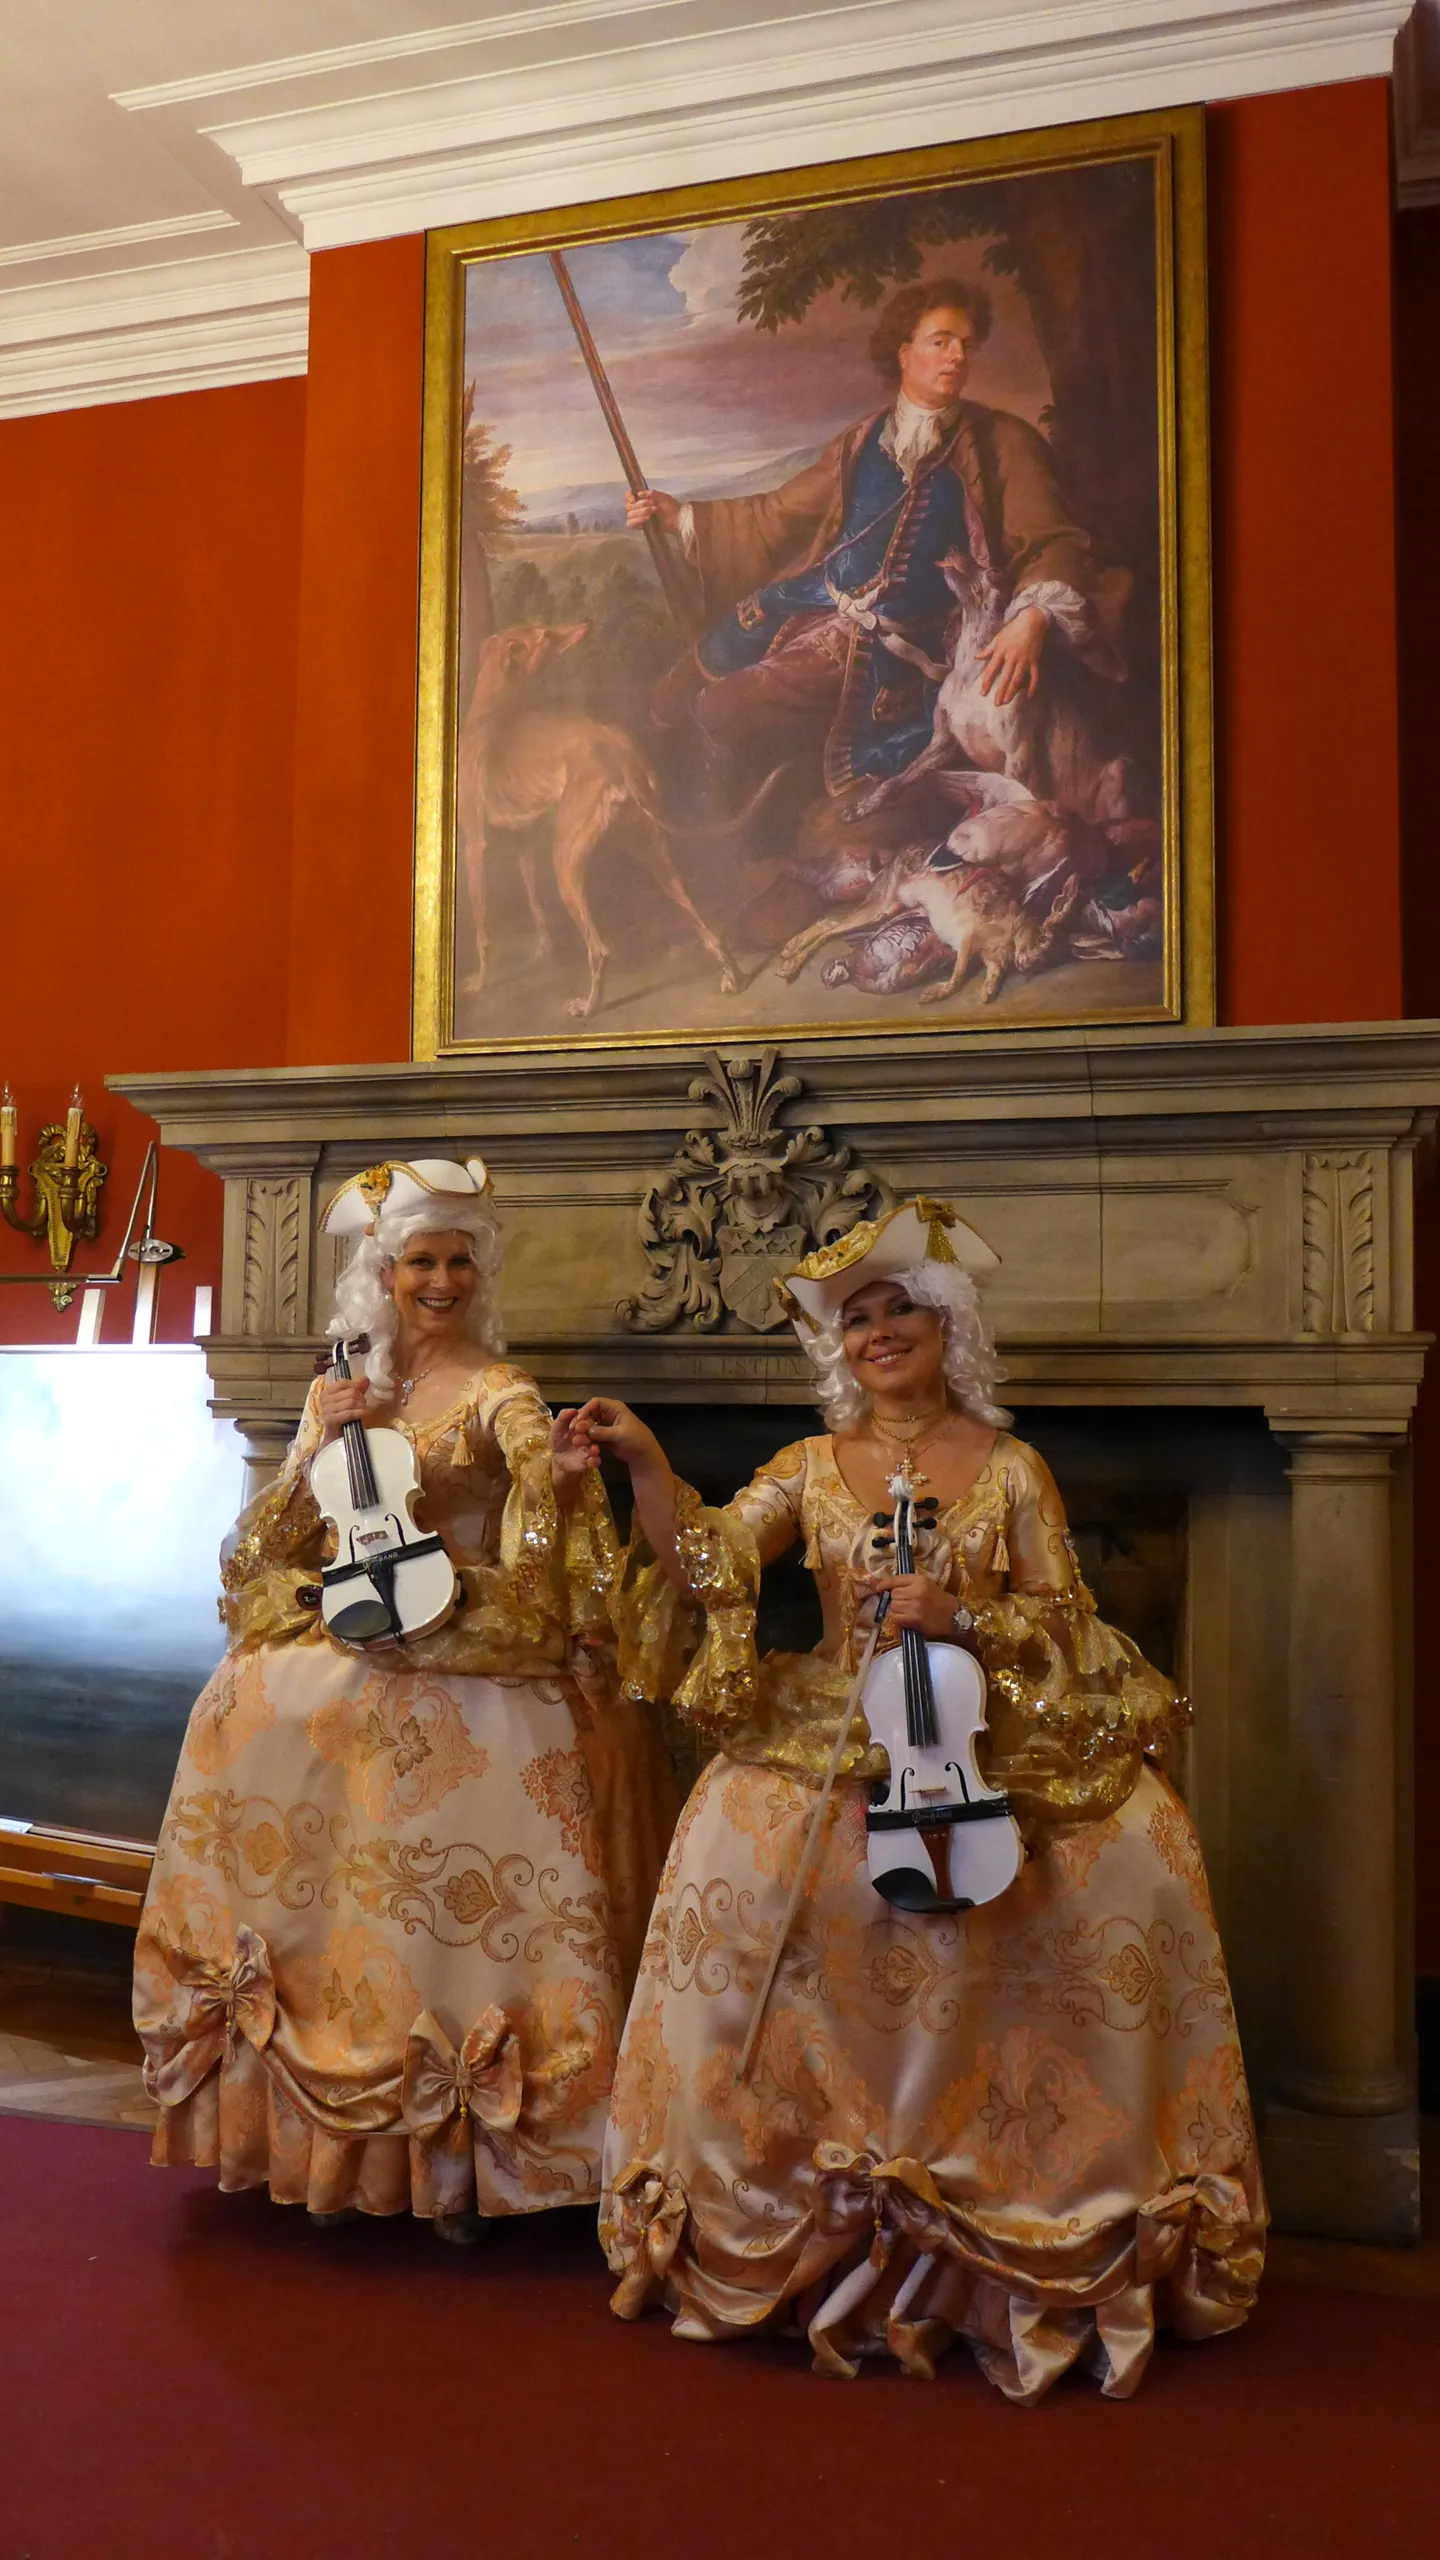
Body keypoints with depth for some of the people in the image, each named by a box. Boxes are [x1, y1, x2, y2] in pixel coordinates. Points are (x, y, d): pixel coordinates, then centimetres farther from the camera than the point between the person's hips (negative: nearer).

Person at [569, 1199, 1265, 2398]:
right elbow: (706, 1558, 1)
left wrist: (963, 1616, -14)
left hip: (992, 1733, -1)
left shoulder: (1010, 1469, 7)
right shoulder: (813, 1467, 13)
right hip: (837, 1731, 1)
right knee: (744, 1845, -26)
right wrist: (649, 1465, -12)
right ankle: (803, 2193, -12)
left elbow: (1068, 1623, 2)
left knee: (1128, 1852, -23)